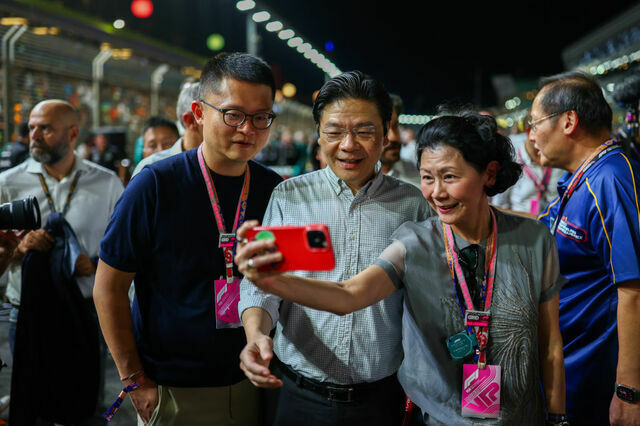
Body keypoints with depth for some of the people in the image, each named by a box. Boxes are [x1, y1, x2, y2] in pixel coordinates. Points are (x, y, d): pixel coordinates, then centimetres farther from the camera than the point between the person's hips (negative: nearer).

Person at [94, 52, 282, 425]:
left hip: (251, 382, 3)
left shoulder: (276, 191, -3)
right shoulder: (155, 185, -13)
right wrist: (135, 381, -10)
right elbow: (110, 287, -9)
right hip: (173, 391, -3)